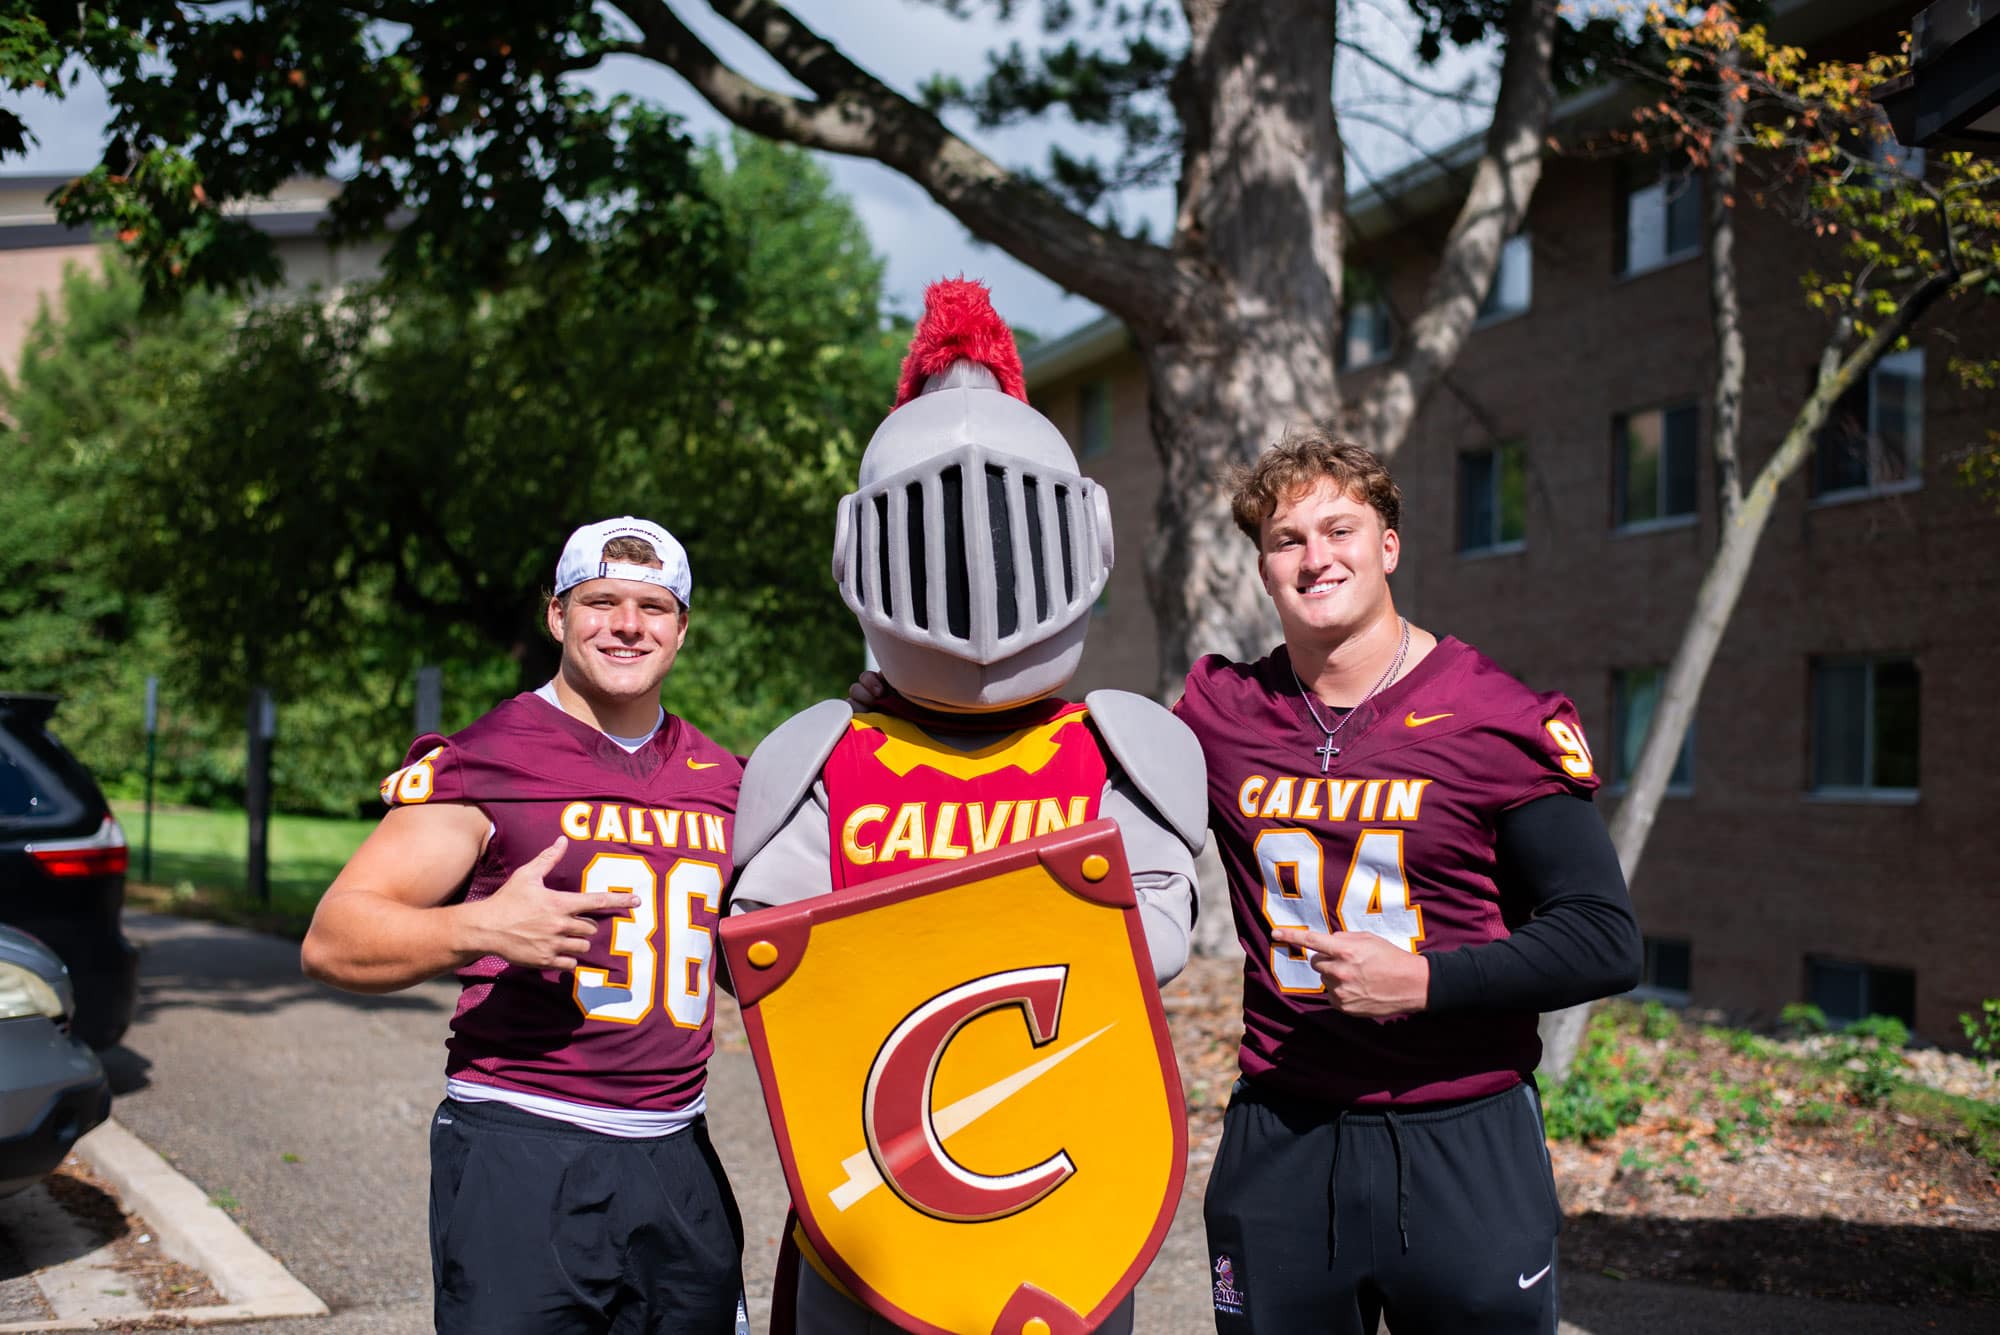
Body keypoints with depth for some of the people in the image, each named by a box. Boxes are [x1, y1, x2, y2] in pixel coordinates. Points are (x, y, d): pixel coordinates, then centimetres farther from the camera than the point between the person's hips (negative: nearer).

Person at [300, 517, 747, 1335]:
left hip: (675, 1161, 6)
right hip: (521, 1152, -5)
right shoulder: (488, 763, -5)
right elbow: (332, 942, -10)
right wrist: (482, 928, -26)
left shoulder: (720, 781, 13)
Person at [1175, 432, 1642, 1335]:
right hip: (1279, 1146, 3)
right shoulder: (1220, 711, 3)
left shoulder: (1497, 720, -7)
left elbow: (1604, 938, -9)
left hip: (1464, 1142, -2)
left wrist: (1424, 982, -18)